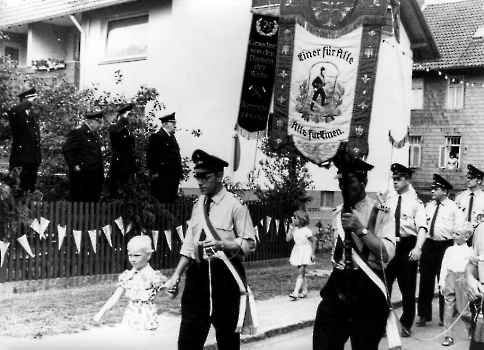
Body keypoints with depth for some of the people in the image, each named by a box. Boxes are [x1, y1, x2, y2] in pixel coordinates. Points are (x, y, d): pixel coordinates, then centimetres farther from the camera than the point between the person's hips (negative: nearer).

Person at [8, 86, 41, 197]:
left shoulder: (34, 115, 17)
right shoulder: (17, 113, -7)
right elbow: (13, 111, -34)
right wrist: (28, 102, -21)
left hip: (34, 156, 8)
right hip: (22, 156, -7)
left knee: (31, 186, 12)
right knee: (22, 186, -10)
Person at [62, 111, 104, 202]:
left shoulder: (93, 133, 14)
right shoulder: (78, 132, -14)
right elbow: (66, 149, -18)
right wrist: (74, 165, -18)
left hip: (93, 176, 9)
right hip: (81, 175, -9)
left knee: (93, 200, 15)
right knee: (79, 201, -1)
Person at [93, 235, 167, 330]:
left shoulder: (153, 276, -9)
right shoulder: (127, 276, 5)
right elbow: (115, 297, 7)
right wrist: (102, 312, 0)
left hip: (146, 319, -4)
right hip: (130, 318, 4)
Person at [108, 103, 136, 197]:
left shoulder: (127, 129, 17)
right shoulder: (114, 128, -6)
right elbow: (115, 131, -35)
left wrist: (134, 171, 20)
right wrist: (124, 118, -22)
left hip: (128, 169, 7)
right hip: (118, 169, -7)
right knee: (117, 196, -5)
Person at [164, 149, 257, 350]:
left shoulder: (234, 205, -9)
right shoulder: (198, 205, 9)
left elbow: (249, 243, -11)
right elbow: (189, 244, 14)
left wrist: (221, 245, -27)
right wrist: (176, 275, 9)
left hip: (225, 274, -5)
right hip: (198, 273, 5)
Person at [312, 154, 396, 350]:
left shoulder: (381, 213, -5)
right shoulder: (337, 213, 12)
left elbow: (387, 254, -16)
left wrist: (361, 229, -23)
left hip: (368, 288, -4)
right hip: (338, 284, 4)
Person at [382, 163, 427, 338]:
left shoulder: (415, 202, -7)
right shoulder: (388, 202, 6)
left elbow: (422, 227, -17)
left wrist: (418, 248, -31)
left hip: (407, 246, -3)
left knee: (408, 287, 9)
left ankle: (406, 324, 26)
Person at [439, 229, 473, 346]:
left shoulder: (469, 251, 2)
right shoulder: (450, 250, 8)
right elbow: (444, 266, 7)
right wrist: (442, 283, 3)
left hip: (463, 279, -2)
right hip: (450, 278, 2)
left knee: (463, 309, 1)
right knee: (448, 308, 0)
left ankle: (472, 327, 31)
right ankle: (449, 336, 6)